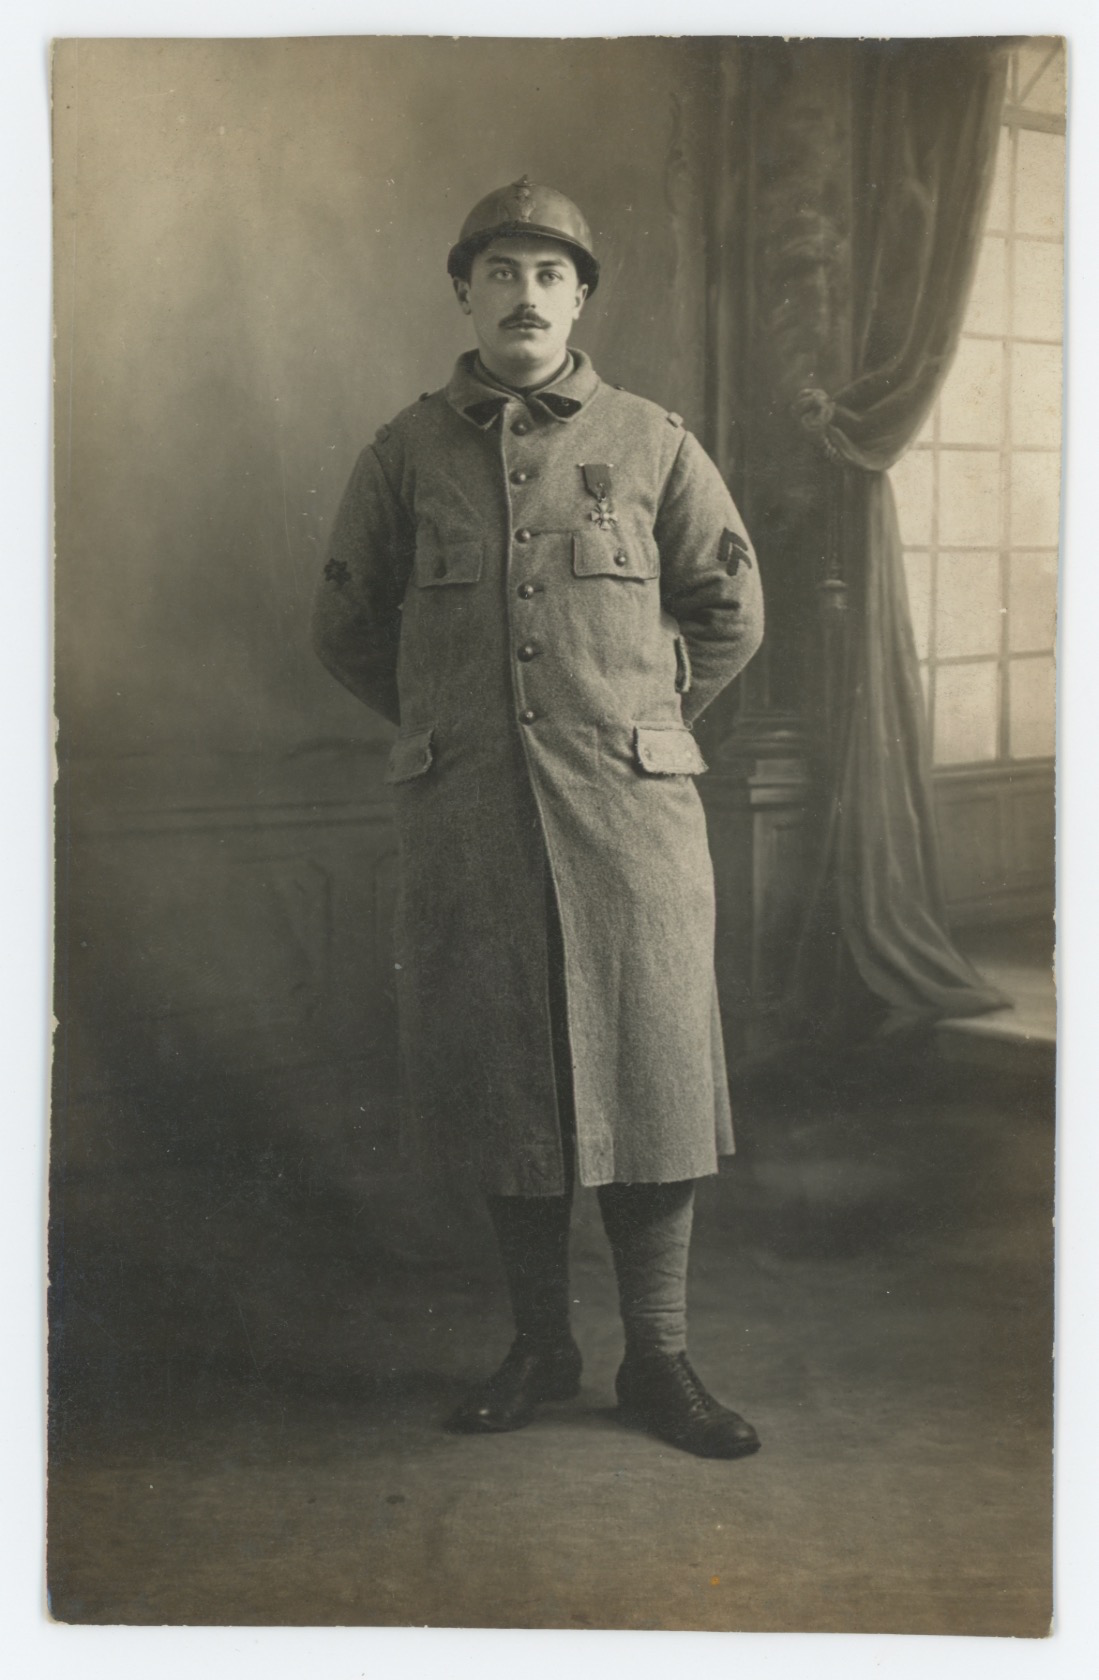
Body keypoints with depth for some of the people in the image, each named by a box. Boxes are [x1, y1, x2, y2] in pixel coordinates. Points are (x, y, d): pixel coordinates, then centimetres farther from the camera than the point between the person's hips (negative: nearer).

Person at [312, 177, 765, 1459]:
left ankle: (656, 1362, 14)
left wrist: (637, 719, 11)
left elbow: (730, 614, 15)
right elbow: (346, 627, 16)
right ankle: (537, 1346, 23)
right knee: (499, 1082, 6)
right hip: (464, 819, 1)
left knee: (649, 1078, 0)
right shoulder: (404, 454, 7)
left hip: (629, 810, 0)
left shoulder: (652, 446, 6)